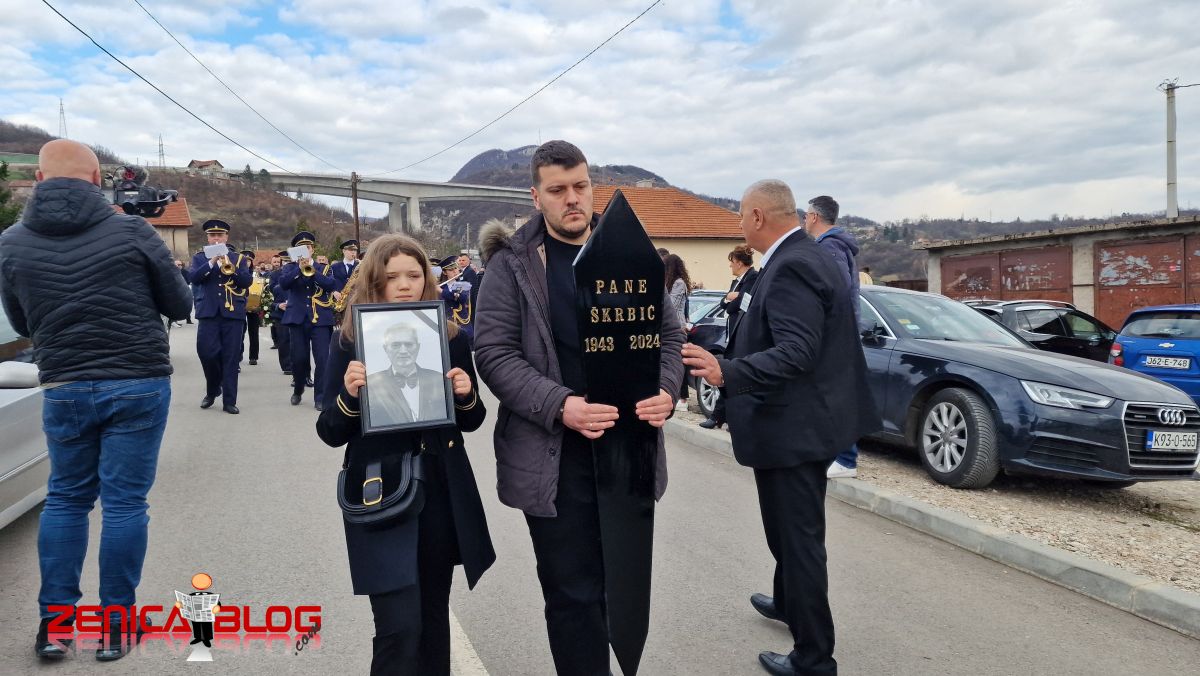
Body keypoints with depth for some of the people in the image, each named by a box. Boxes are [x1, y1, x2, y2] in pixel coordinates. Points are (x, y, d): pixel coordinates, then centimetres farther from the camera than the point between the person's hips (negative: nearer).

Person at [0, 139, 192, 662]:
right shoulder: (132, 231, -10)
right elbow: (181, 306, -1)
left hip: (63, 389, 3)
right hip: (140, 385, -2)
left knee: (65, 498, 17)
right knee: (124, 502, 4)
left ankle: (53, 623, 20)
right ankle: (115, 628, 13)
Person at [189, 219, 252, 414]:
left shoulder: (239, 258, 10)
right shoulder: (200, 257, 11)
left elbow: (247, 281, -4)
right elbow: (193, 278, -7)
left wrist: (229, 264, -15)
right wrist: (212, 262, -17)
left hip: (233, 312, 0)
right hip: (209, 312, 0)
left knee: (231, 357, -2)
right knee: (206, 352, -8)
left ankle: (229, 401, 2)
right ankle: (212, 390, 17)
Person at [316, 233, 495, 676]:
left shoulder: (449, 338, 2)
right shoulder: (350, 341, -4)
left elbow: (471, 422, 9)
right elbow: (330, 433, -3)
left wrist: (467, 396, -12)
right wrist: (349, 394, -22)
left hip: (442, 492, 3)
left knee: (433, 615, 16)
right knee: (400, 626, -6)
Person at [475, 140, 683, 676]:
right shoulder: (513, 264, -4)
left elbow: (668, 333, 10)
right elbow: (494, 352, -10)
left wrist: (666, 390, -10)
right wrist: (559, 406, -24)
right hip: (556, 456, -4)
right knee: (573, 592, 6)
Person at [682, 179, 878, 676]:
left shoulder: (790, 267, -22)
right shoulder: (809, 256, 10)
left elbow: (796, 352, -31)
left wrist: (727, 373, -41)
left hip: (793, 426, -11)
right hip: (808, 419, 11)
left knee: (798, 538, 2)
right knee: (792, 531, 27)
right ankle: (788, 603, 48)